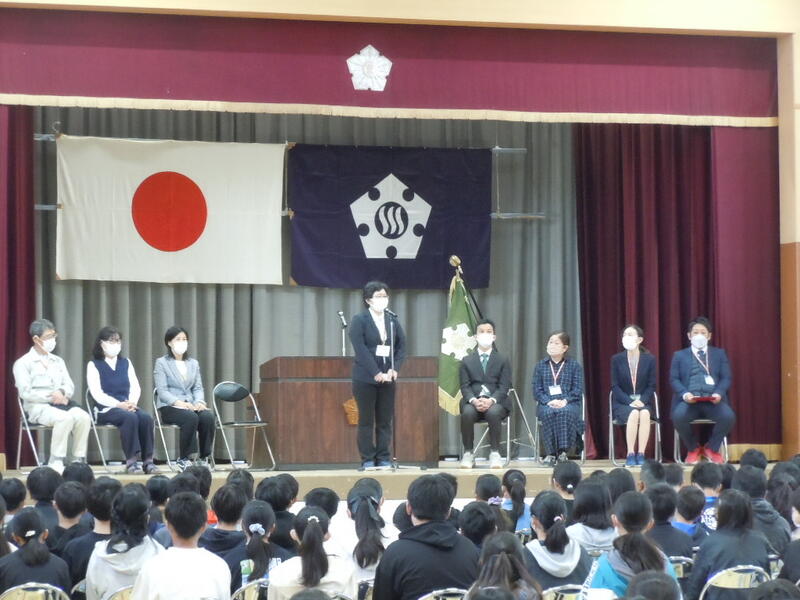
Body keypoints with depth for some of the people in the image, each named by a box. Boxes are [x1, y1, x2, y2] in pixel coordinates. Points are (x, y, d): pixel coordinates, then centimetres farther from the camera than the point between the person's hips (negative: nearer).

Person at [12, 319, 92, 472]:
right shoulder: (23, 363, 3)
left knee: (84, 417, -28)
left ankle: (79, 460, -23)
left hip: (61, 402, 5)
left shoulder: (58, 361, 21)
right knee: (65, 418, -36)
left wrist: (61, 392, -12)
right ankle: (56, 461, -28)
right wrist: (52, 396, -14)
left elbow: (70, 386, 13)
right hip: (37, 407, -5)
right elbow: (25, 393, -8)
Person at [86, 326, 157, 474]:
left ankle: (148, 460, -27)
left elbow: (135, 387, 11)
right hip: (106, 409, -4)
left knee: (146, 417, -27)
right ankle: (131, 460, -34)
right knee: (130, 418, -35)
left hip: (127, 406, 4)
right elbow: (97, 394, -7)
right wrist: (119, 404, -20)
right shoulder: (94, 365, 4)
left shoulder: (126, 363, 20)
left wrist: (132, 402, -11)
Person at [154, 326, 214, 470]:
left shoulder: (193, 363, 20)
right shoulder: (161, 363, 3)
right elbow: (162, 391, -6)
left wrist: (199, 401, -10)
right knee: (191, 417, -36)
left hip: (190, 405, 4)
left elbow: (198, 388, 13)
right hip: (168, 407, -4)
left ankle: (203, 458, -19)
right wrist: (178, 402, -23)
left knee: (208, 416, -29)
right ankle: (183, 459, -25)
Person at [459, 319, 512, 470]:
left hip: (496, 402, -1)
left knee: (493, 412, -37)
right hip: (473, 402, 1)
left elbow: (504, 387, 1)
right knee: (467, 413, -34)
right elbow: (465, 386, 5)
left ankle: (494, 454, -25)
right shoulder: (467, 361, 15)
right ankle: (468, 453, -21)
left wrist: (491, 401, -18)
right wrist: (474, 401, -17)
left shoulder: (503, 360, 11)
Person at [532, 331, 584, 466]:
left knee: (565, 412, -37)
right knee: (548, 413, -35)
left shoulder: (574, 365, 9)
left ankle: (563, 451, -32)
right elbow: (537, 390, 6)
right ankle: (550, 453, -29)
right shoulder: (540, 366, 14)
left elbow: (578, 390, 1)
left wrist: (565, 401, -17)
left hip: (568, 403, -1)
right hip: (547, 404, 1)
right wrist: (549, 401, -13)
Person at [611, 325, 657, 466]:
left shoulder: (649, 359, 2)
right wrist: (630, 402, -15)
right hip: (622, 404, 0)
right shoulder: (616, 359, 2)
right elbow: (615, 386, -1)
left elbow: (651, 385, 2)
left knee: (644, 413, -35)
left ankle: (641, 454, -31)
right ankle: (630, 455, -31)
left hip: (643, 402, 0)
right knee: (633, 413, -35)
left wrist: (642, 401, -16)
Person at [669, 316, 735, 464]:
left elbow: (726, 378, 10)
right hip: (689, 400, -1)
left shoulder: (719, 354, 20)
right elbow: (674, 379, 8)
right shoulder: (679, 356, 19)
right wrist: (685, 394, -13)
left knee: (728, 416, -31)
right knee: (679, 416, -34)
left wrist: (719, 393, -11)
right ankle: (693, 449, -4)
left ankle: (711, 448, -2)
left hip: (713, 400, 1)